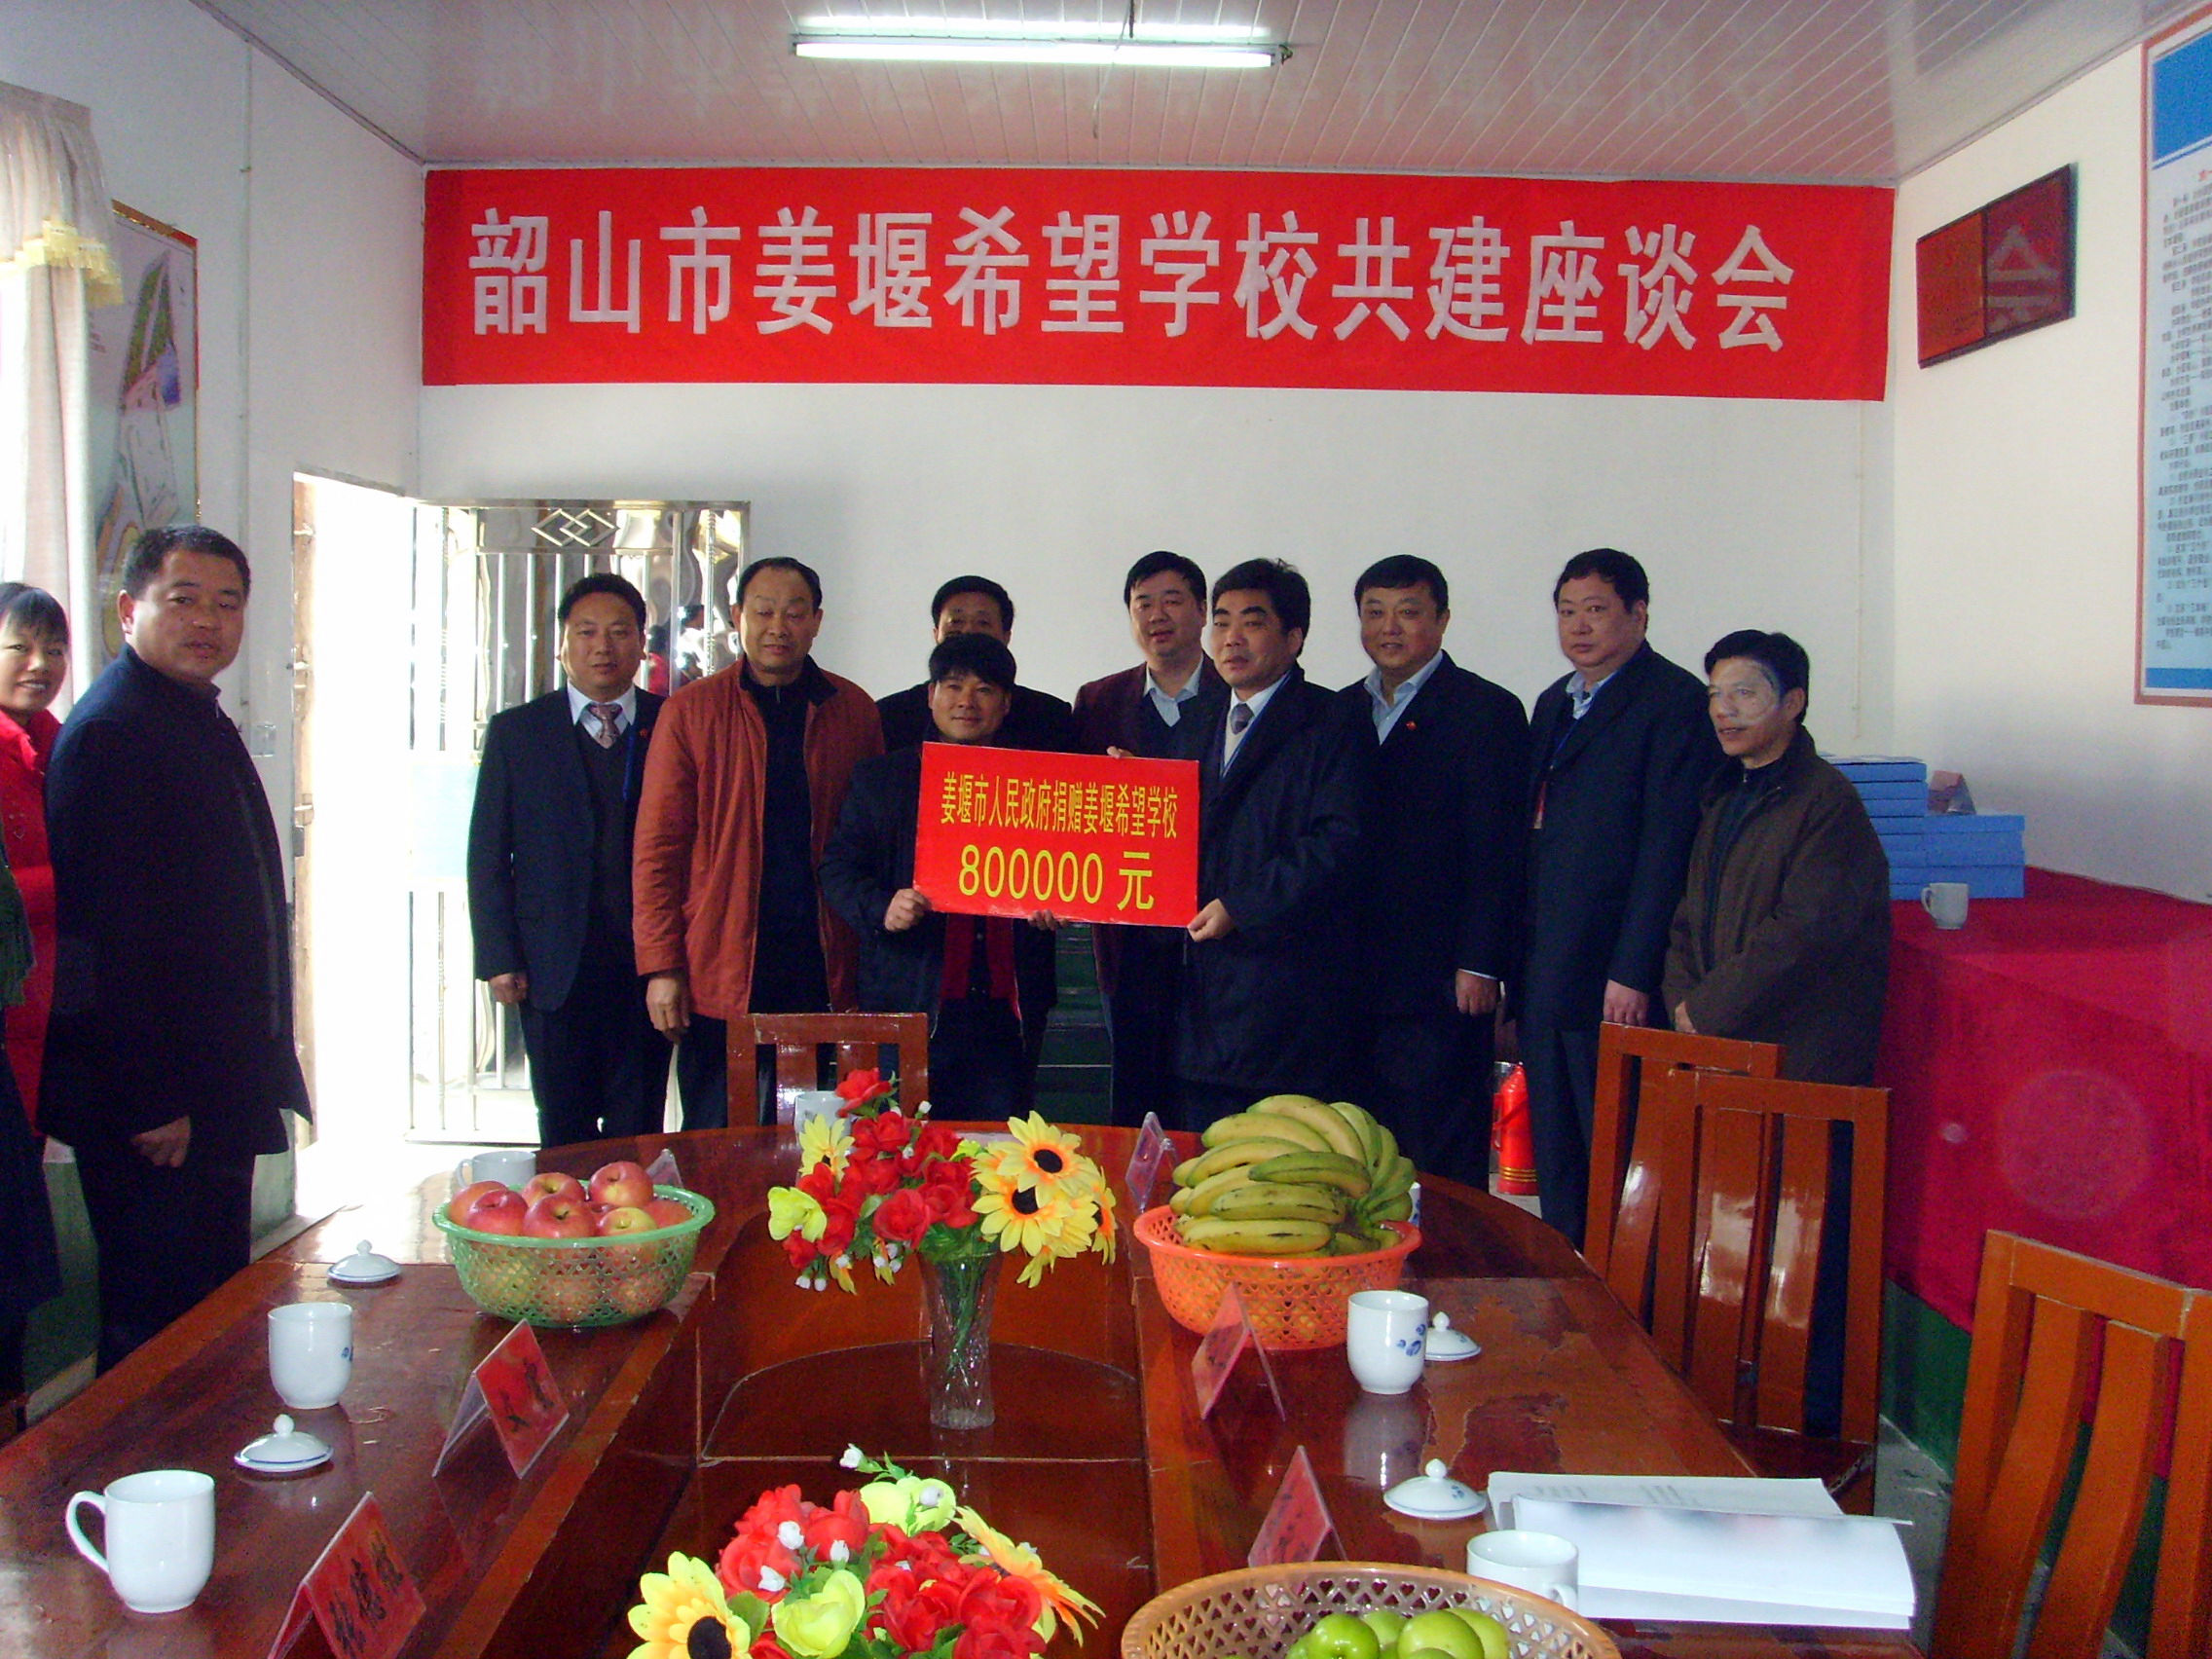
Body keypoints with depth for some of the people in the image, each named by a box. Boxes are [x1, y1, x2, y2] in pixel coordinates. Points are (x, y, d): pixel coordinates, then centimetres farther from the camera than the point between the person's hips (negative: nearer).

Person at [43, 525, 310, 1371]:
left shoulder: (203, 724, 15)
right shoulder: (109, 732, -16)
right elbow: (107, 934, -21)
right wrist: (150, 1103, -21)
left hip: (216, 1091, 10)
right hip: (156, 1109, -10)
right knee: (157, 1327, 0)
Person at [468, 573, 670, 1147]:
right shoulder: (514, 731, 7)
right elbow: (488, 856, 7)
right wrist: (499, 960, -2)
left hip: (647, 968, 0)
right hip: (555, 968, 1)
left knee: (639, 1132, 3)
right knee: (564, 1137, 6)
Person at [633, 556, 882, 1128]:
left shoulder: (853, 711, 8)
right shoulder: (691, 711, 3)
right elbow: (657, 848, 2)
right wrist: (661, 966, -5)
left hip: (825, 972, 1)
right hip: (719, 972, -1)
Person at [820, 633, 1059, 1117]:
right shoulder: (880, 778, 8)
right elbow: (837, 867, 5)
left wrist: (1054, 905, -4)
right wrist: (881, 908, -14)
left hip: (1002, 1007, 2)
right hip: (911, 1004, -1)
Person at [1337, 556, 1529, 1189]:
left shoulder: (1488, 711, -3)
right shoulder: (1342, 710, 15)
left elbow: (1496, 851, -8)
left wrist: (1480, 965, -13)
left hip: (1439, 982, -5)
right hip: (1349, 978, 6)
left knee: (1444, 1160, -1)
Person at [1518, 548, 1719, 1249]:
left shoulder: (1674, 701, -8)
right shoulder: (1555, 704, 19)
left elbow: (1667, 847, -14)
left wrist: (1633, 972, -18)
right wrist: (1518, 966, 13)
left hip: (1614, 981, -8)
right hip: (1544, 977, 8)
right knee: (1556, 1161, 12)